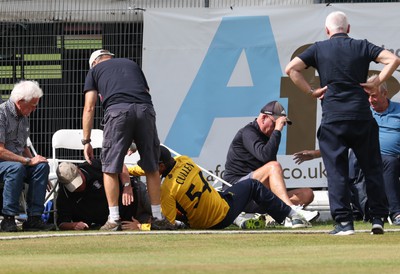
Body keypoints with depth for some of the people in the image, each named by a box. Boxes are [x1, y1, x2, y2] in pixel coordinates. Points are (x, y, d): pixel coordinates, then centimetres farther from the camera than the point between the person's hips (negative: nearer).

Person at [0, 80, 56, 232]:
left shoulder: (24, 117, 14)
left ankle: (34, 217, -23)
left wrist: (34, 160, 4)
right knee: (16, 168, -38)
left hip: (17, 161, 8)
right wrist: (28, 161, -20)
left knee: (42, 166, -18)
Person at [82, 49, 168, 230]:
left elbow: (89, 108, 16)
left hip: (117, 109, -3)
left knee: (111, 167, 7)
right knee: (151, 166, 12)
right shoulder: (131, 64, 34)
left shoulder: (95, 70, 25)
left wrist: (86, 141, 19)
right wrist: (138, 141, 33)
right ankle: (158, 217, 16)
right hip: (145, 110, 3)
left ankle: (114, 219, 3)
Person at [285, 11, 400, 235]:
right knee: (372, 168, 11)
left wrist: (311, 92, 3)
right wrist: (376, 84, 3)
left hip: (333, 118, -1)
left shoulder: (319, 49, 7)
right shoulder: (362, 46, 8)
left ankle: (344, 222, -6)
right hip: (362, 116, 1)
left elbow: (291, 69, -2)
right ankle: (378, 219, 8)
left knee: (337, 171, 1)